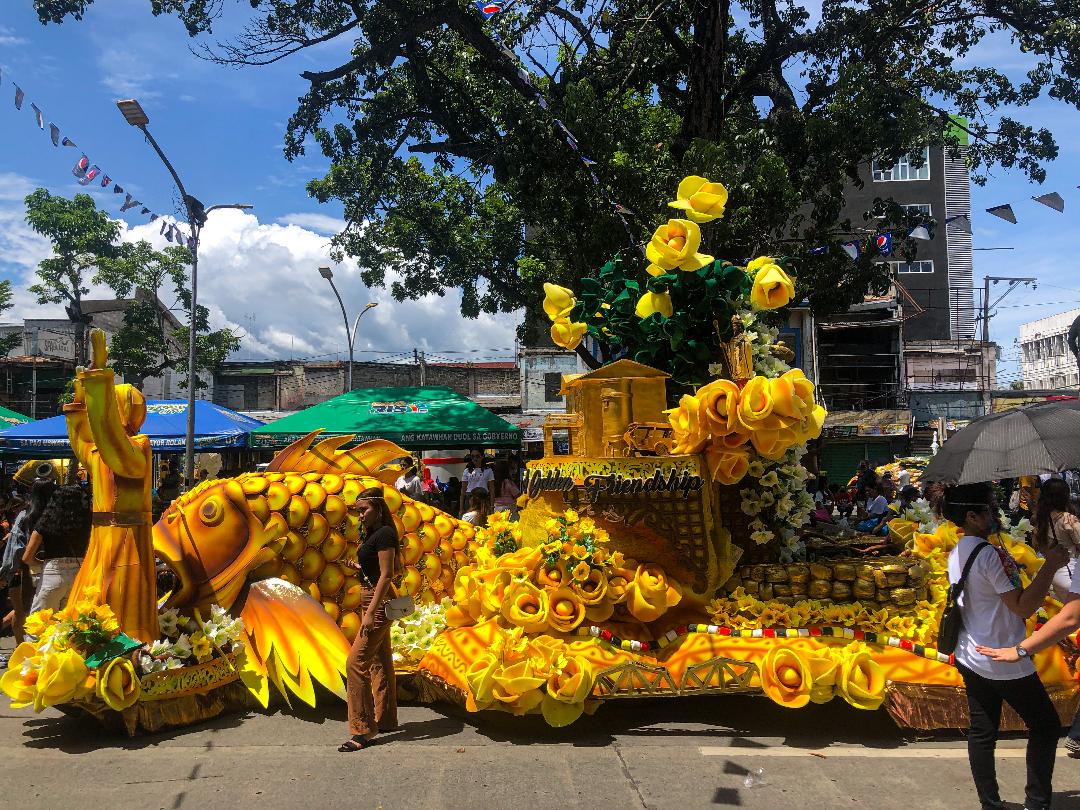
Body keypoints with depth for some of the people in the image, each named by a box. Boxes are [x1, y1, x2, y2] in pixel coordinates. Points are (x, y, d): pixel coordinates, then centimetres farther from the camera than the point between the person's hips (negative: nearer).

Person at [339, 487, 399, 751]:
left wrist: (370, 613, -24)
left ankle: (361, 730, -8)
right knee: (380, 662, 16)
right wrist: (358, 567, 6)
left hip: (378, 603, -10)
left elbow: (386, 575, -20)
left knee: (356, 663, -12)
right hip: (373, 600, 10)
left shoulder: (384, 534, -15)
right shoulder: (373, 534, 14)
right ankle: (385, 719, 27)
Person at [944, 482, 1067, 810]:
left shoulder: (955, 554, 5)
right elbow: (1023, 606, -22)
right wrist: (1051, 565, -19)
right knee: (1046, 726, 10)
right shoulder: (992, 554, -22)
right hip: (1005, 662, -8)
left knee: (982, 732, 11)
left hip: (970, 658, 8)